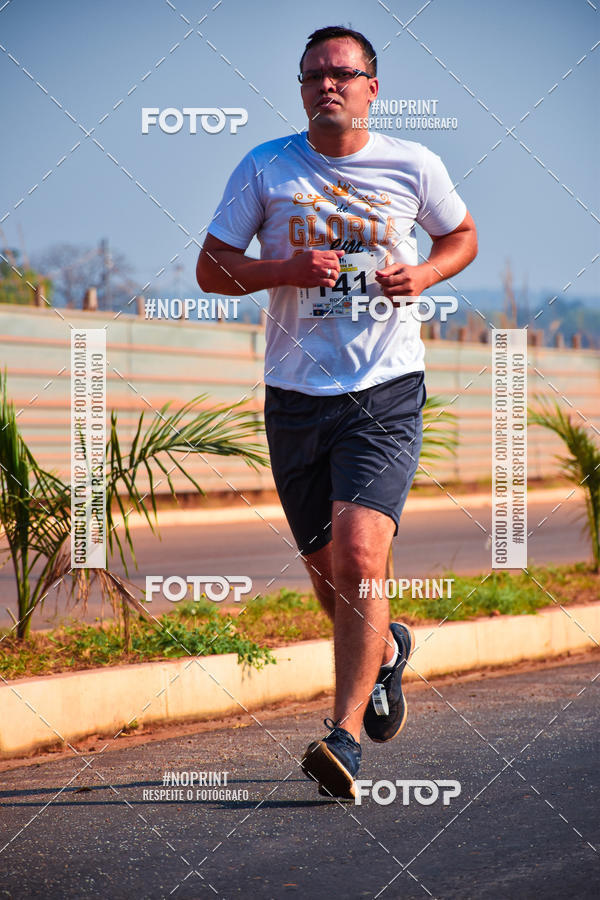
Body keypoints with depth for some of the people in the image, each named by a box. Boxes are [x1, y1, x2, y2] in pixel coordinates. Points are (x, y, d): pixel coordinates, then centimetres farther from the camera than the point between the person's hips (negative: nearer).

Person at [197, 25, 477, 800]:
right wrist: (285, 270, -15)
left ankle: (344, 736, -17)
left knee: (359, 554, -20)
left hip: (386, 392, -2)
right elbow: (211, 269, 4)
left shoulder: (413, 166, 2)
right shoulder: (265, 168, 2)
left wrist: (424, 274, -3)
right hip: (296, 394, 2)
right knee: (326, 572, 11)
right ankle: (386, 650, 45)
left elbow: (462, 235, 19)